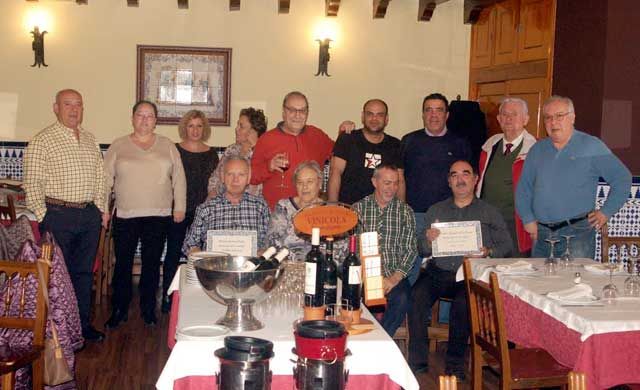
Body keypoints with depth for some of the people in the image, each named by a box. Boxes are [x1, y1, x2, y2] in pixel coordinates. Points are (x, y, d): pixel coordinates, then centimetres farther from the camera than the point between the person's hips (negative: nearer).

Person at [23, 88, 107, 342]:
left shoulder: (90, 140, 12)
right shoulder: (42, 141, -7)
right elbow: (32, 184, -9)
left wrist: (100, 210, 11)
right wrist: (43, 217, -13)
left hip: (89, 215, 6)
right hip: (58, 216, -6)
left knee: (85, 272, 13)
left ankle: (83, 324, 24)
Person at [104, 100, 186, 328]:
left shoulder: (167, 146, 8)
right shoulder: (118, 146, 5)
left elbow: (179, 178, 7)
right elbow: (105, 179, 4)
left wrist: (179, 207, 2)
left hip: (158, 216, 1)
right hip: (125, 216, -1)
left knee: (152, 264, 8)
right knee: (123, 264, 4)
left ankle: (148, 309, 20)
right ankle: (119, 310, 17)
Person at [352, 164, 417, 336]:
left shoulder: (405, 211, 10)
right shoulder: (358, 208, 9)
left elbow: (410, 250, 4)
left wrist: (395, 278, -11)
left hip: (394, 275, 1)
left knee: (401, 298, -30)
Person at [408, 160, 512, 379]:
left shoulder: (488, 212, 15)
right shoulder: (435, 211, 21)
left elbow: (506, 245, 7)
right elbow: (422, 250, 16)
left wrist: (488, 252, -12)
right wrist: (428, 240, -7)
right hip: (438, 272, 2)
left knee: (463, 301, -33)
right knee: (417, 295, -28)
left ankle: (455, 364, -15)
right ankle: (417, 362, -18)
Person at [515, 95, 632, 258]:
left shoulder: (591, 146, 0)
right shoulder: (537, 150, 12)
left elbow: (622, 179, 3)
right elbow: (523, 188, 15)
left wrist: (606, 212, -1)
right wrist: (528, 219, 4)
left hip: (577, 232, -4)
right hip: (541, 233, 4)